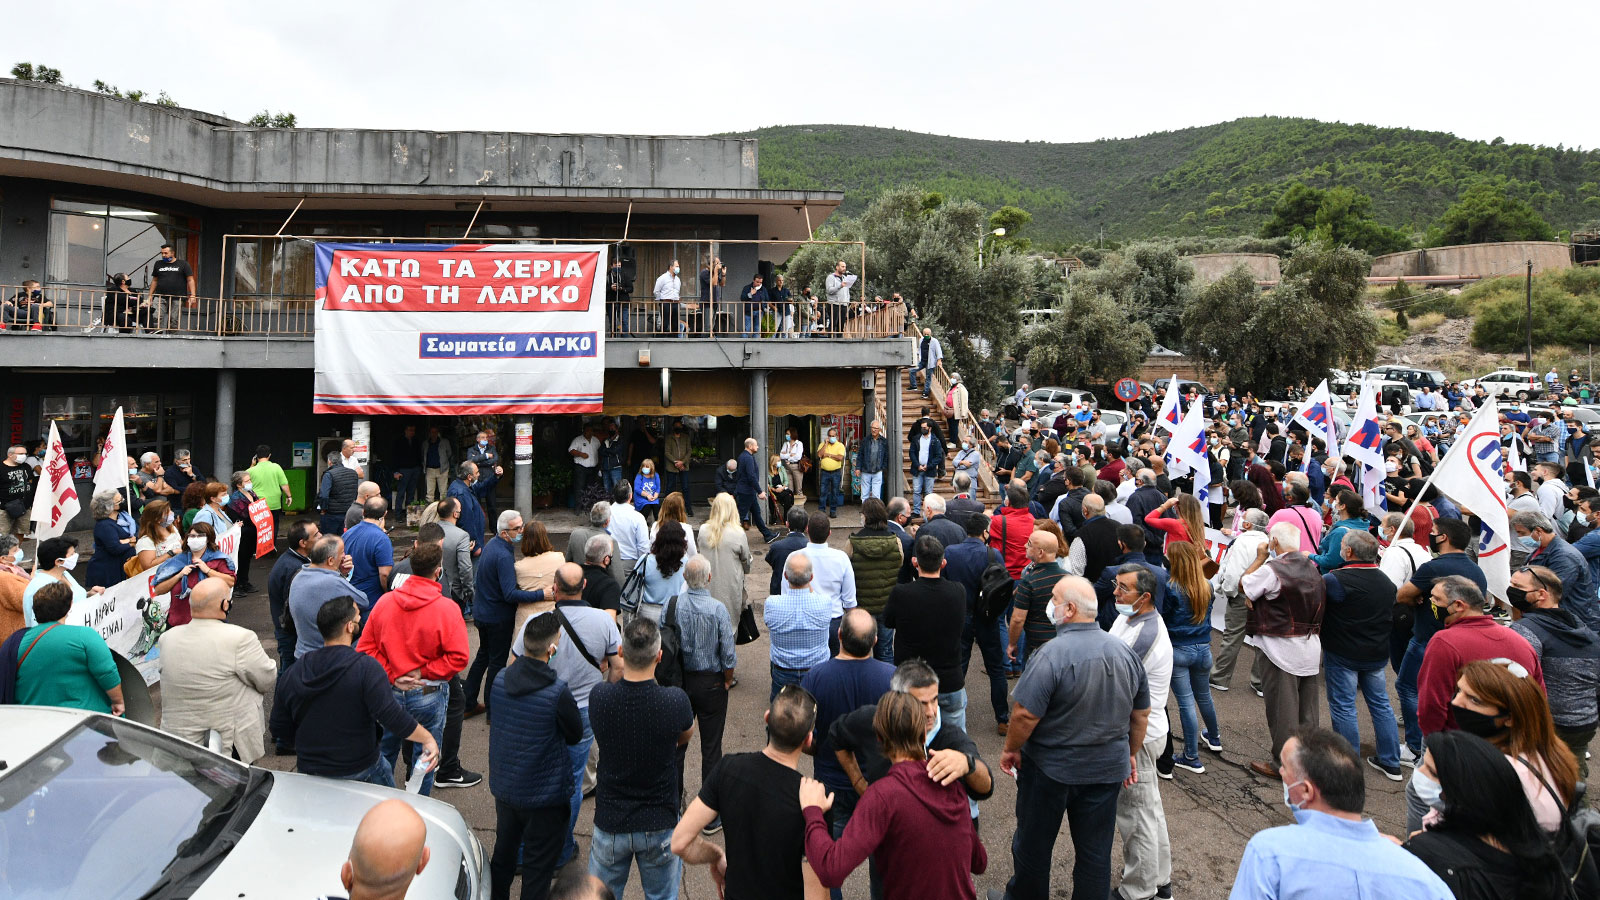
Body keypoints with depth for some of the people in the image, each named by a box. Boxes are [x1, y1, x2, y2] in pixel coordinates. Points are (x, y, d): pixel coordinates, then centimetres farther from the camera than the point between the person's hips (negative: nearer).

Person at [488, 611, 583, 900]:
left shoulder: (499, 679, -9)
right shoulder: (558, 692, -26)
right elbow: (574, 735, -10)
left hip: (503, 786, 6)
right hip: (544, 795, -6)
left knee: (503, 854, 26)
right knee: (538, 866, 11)